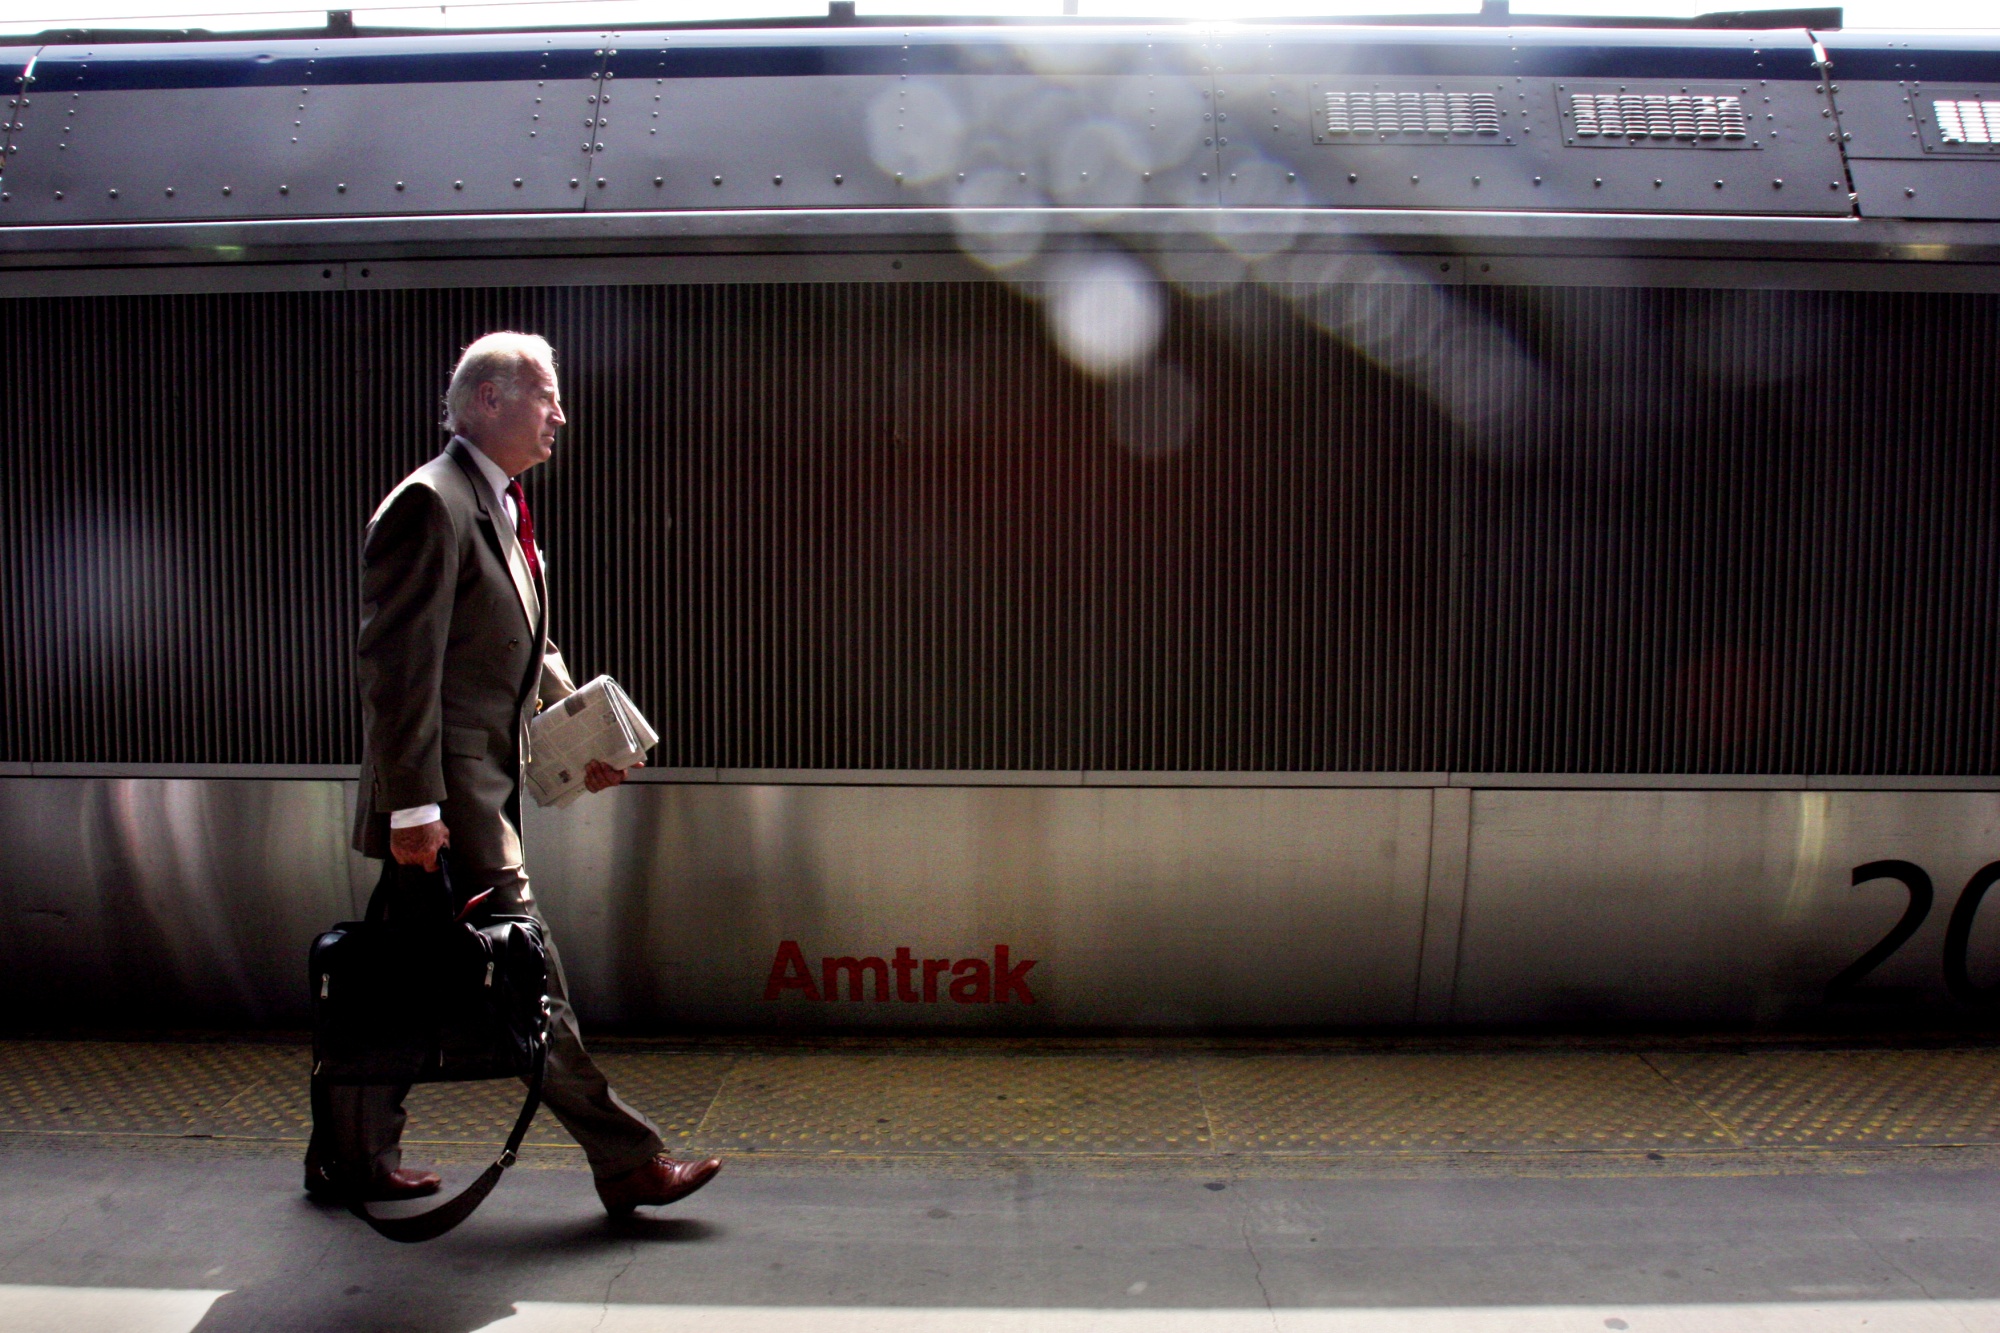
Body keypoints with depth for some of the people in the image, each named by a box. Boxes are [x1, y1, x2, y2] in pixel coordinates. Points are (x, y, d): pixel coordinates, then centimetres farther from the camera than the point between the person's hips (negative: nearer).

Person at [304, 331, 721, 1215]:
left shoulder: (503, 508, 17)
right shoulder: (431, 503, -14)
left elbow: (527, 646, 23)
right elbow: (399, 664, -19)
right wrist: (414, 805, -21)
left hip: (482, 789, 10)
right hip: (448, 795, -10)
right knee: (529, 979, -3)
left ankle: (352, 1157, 31)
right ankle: (626, 1162, 5)